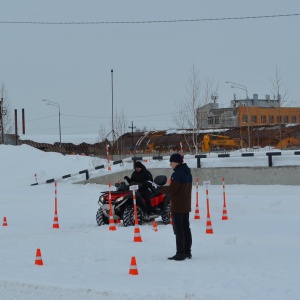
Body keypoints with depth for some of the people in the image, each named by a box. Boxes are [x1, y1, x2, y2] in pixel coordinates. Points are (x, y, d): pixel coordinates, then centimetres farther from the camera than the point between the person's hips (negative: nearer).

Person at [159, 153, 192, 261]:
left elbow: (172, 189, -19)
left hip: (177, 206, -9)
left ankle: (180, 253, -7)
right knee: (186, 228, 13)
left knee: (178, 230, -6)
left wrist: (161, 188, -2)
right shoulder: (188, 173, 12)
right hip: (186, 205, 9)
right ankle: (187, 252, 17)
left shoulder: (177, 174, -17)